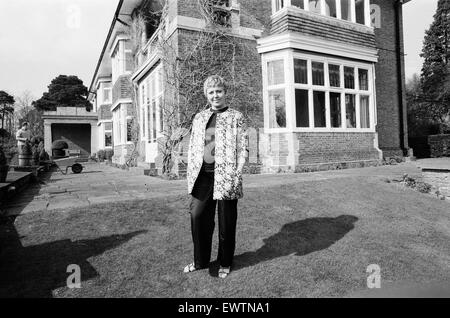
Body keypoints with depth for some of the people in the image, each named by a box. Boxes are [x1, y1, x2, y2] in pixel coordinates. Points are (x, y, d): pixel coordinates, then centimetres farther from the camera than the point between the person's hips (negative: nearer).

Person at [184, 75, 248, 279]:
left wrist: (236, 174, -12)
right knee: (198, 216, 4)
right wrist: (191, 173, 7)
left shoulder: (236, 117, 3)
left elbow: (243, 149, -2)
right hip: (202, 176, 4)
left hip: (225, 176, -4)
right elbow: (192, 148, 16)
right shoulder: (199, 118, 15)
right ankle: (200, 261, 24)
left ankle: (225, 263, 25)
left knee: (226, 221, 6)